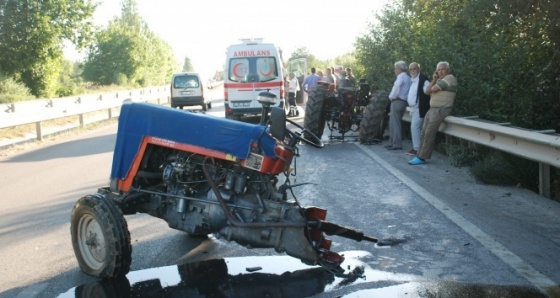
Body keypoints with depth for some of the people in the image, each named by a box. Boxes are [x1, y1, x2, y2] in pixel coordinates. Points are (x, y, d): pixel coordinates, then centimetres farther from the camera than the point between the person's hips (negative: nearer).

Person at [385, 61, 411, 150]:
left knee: (395, 123, -8)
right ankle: (393, 142, 19)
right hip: (404, 102, 10)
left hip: (397, 102, -10)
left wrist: (391, 97, -3)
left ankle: (396, 144, -8)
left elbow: (396, 89, -20)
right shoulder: (408, 78, 17)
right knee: (394, 123, 15)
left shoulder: (401, 77, -11)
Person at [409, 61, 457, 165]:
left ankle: (422, 157, -10)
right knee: (423, 133, 1)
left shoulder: (450, 78, -9)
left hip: (441, 110, -9)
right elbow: (427, 91, 10)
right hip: (432, 109, 9)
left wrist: (433, 86, 7)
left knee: (429, 133, -13)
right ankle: (419, 155, 3)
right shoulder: (439, 80, 20)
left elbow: (434, 89, -16)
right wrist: (433, 80, 1)